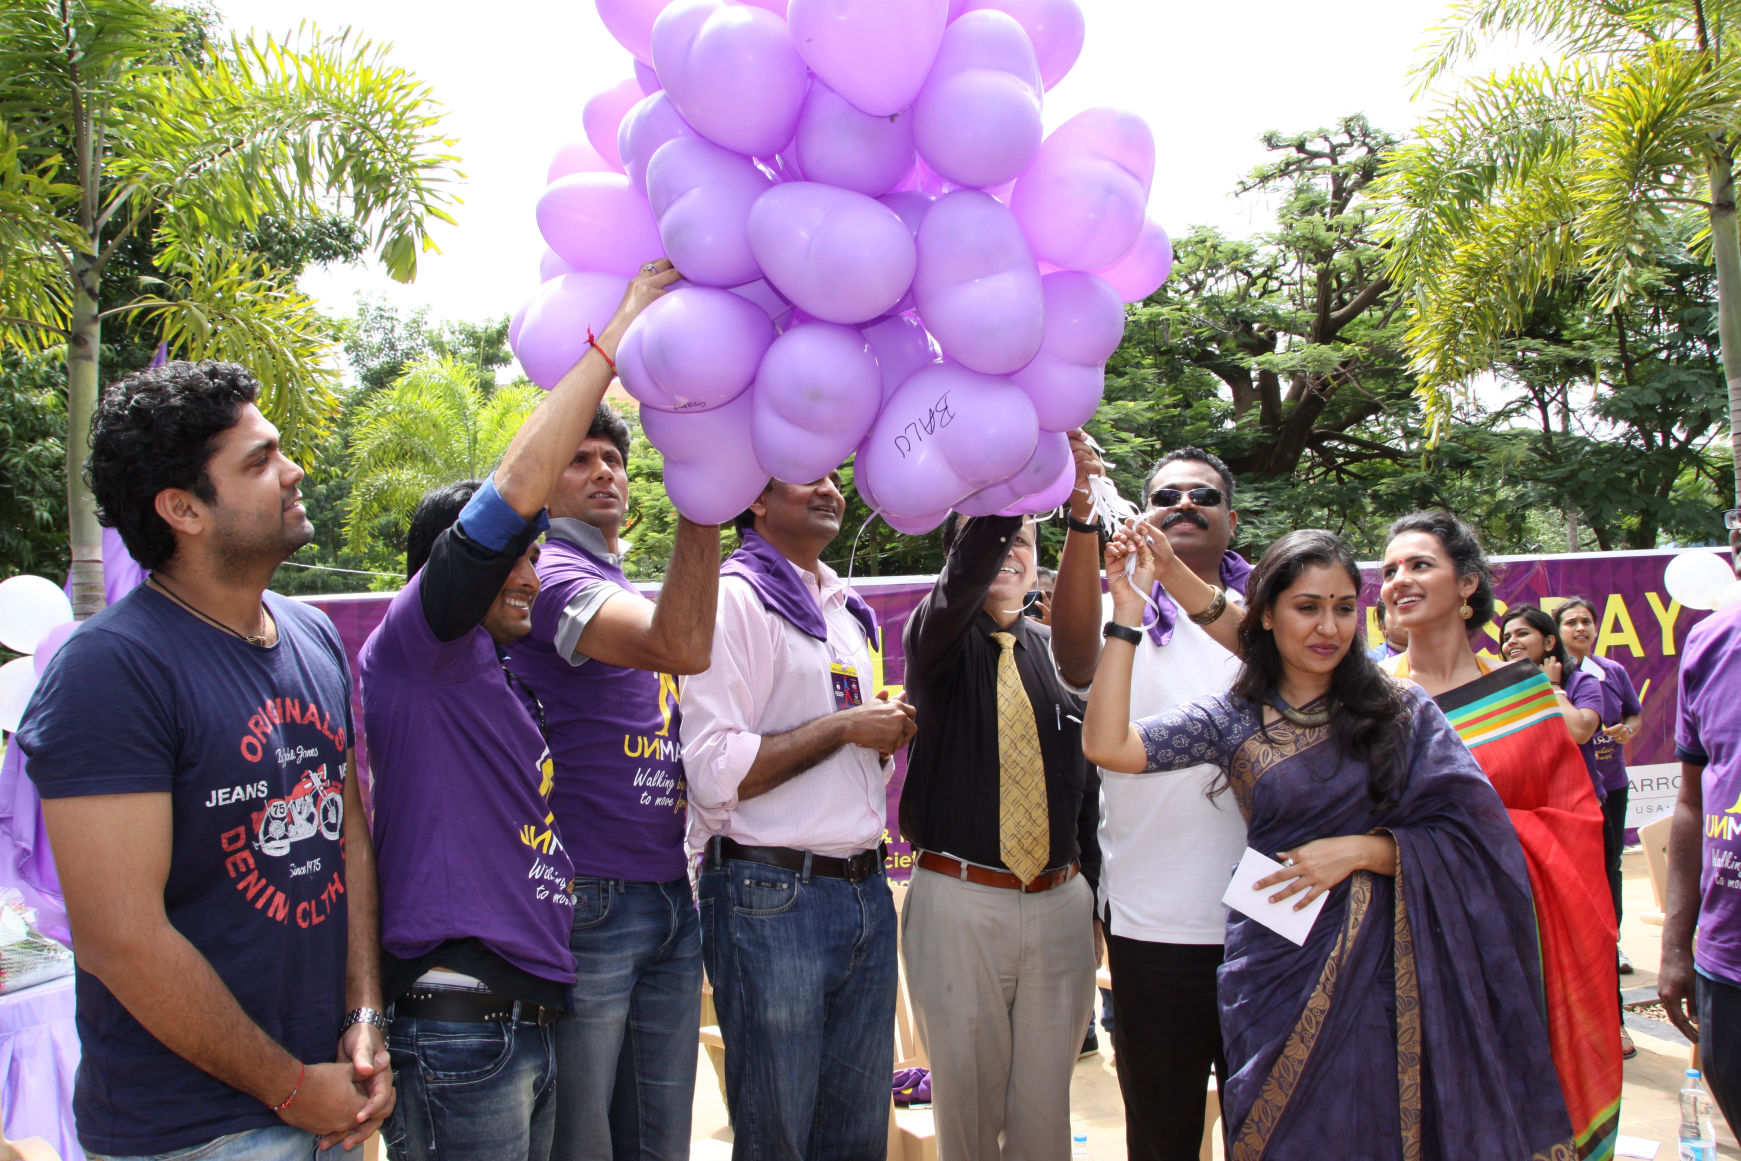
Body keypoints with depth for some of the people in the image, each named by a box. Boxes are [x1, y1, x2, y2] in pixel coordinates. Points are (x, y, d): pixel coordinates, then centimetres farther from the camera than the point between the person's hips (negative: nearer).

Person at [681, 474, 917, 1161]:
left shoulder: (846, 610, 18)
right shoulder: (733, 597, -8)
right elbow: (713, 772, -18)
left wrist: (887, 733, 5)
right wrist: (843, 726, -14)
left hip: (866, 891, 7)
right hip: (771, 899, -7)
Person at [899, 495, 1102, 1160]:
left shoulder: (1054, 650, 9)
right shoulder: (938, 638, -2)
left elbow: (1086, 780, 12)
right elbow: (965, 577, -25)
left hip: (1061, 903, 3)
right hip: (959, 902, -3)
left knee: (1045, 1106, 12)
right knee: (966, 1101, 8)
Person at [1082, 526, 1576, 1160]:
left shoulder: (1401, 712, 1)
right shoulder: (1233, 719, 0)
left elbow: (1471, 837, -3)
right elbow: (1108, 745, -12)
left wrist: (1359, 850, -15)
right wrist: (1127, 612, -12)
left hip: (1386, 970, 0)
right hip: (1280, 971, 0)